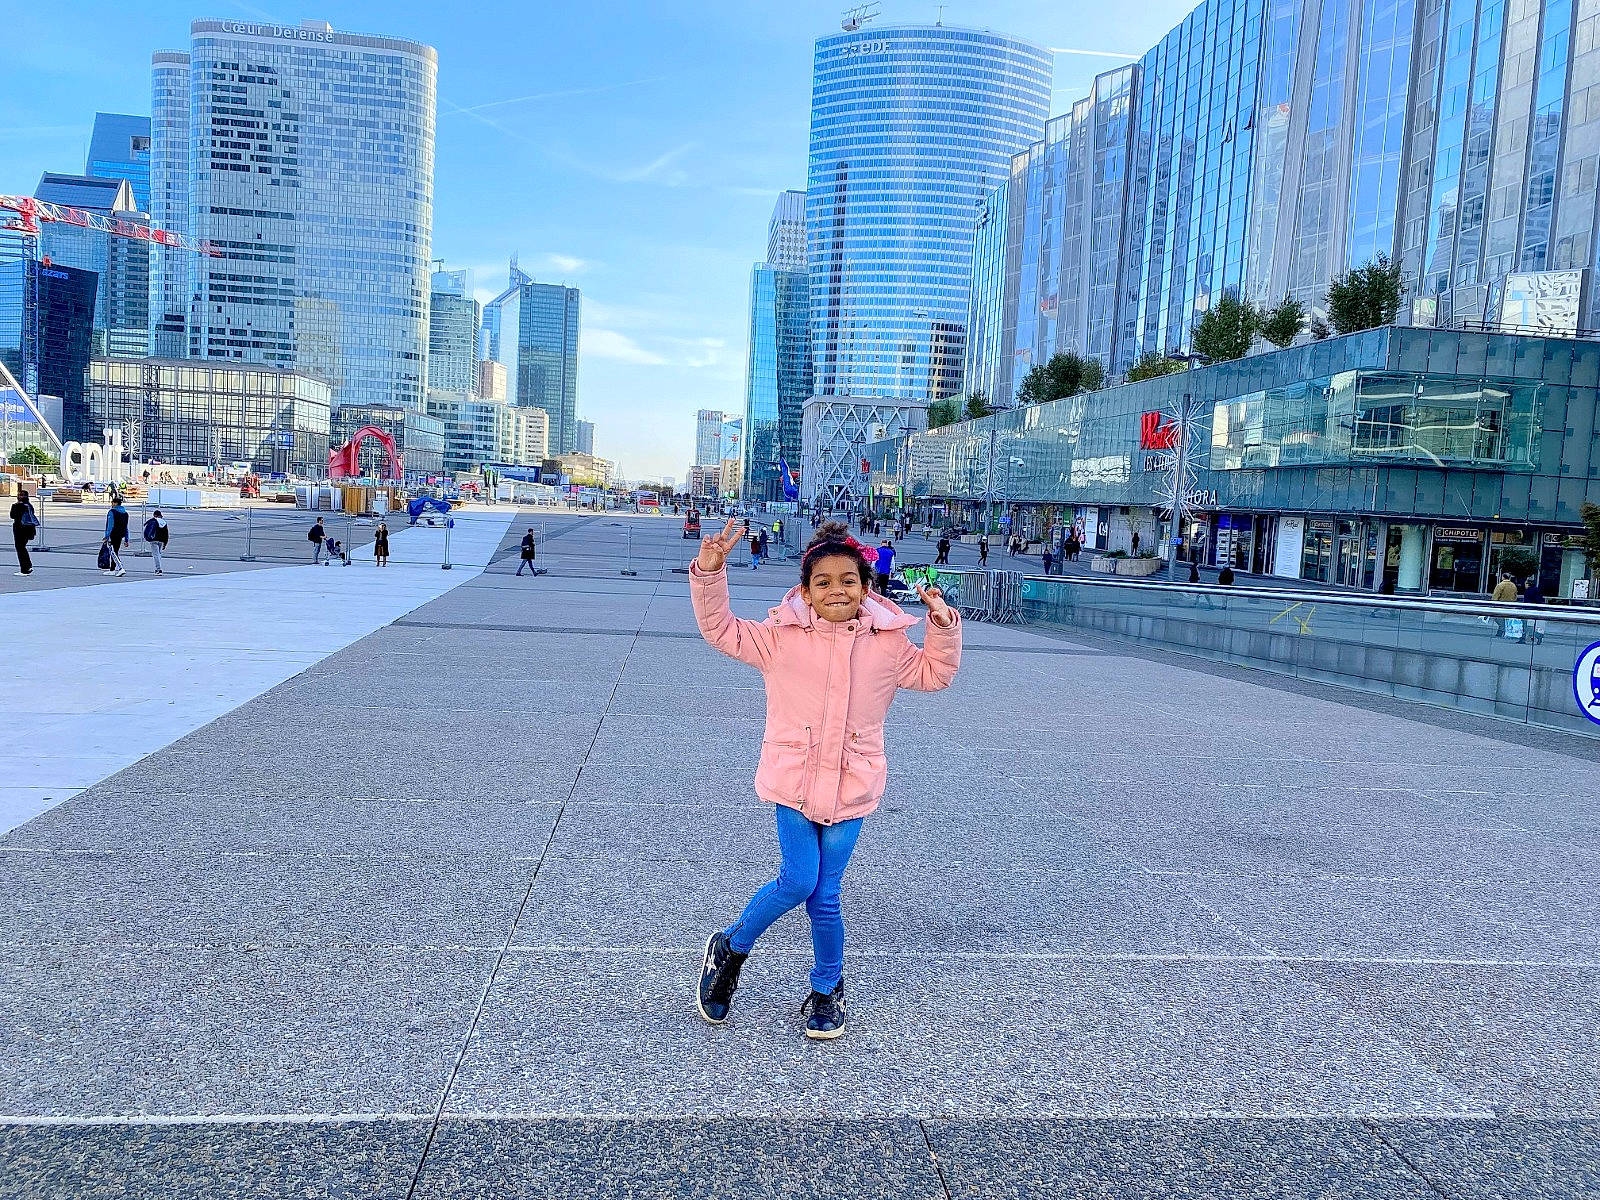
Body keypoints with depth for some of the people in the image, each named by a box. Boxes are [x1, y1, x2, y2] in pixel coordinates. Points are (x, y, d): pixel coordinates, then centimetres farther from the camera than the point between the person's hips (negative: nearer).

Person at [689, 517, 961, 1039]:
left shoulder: (887, 644, 5)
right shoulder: (782, 637, -1)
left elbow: (934, 673, 17)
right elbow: (721, 629, 1)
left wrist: (943, 627, 1)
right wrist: (709, 573, -11)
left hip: (851, 787, 2)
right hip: (794, 780, -1)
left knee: (825, 893, 5)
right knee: (798, 881, -9)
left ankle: (827, 990, 28)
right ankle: (730, 947, 19)